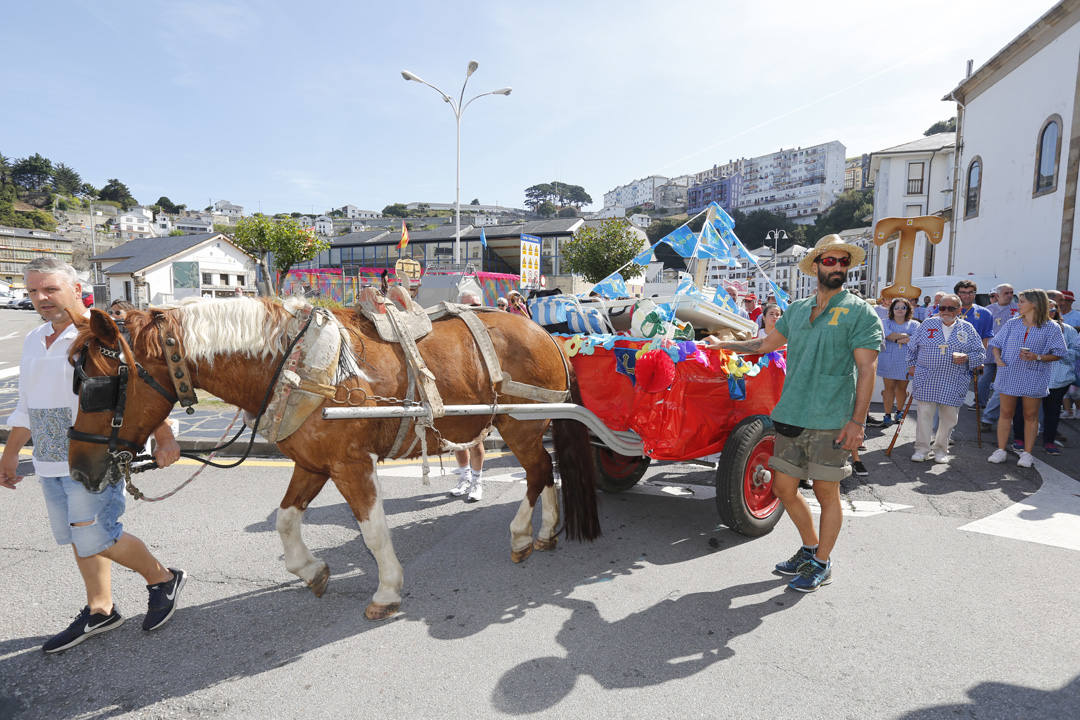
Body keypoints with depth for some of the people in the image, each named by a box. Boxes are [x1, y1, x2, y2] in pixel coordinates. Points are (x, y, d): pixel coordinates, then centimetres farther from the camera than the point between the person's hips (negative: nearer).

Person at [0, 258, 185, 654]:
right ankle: (99, 611, 29)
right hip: (50, 462, 8)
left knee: (95, 539, -6)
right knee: (77, 538, 15)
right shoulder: (34, 340, 13)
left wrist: (164, 439, -28)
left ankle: (162, 578, 16)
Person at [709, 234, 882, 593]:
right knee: (784, 486, 10)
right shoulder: (797, 309, 13)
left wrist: (857, 421, -14)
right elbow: (768, 342, 27)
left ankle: (822, 564, 23)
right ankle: (810, 548, 32)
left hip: (830, 421, -5)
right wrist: (725, 344, 27)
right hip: (790, 416, 5)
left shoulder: (860, 312, -2)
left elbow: (867, 369, -8)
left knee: (826, 492, 5)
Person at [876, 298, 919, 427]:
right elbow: (887, 334, -12)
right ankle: (887, 415, 2)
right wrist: (905, 336, -13)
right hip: (888, 361, -1)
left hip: (905, 362, 1)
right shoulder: (886, 323, 8)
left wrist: (895, 338, -12)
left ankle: (898, 412, 24)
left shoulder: (914, 324, 8)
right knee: (889, 387, -1)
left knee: (902, 388, 8)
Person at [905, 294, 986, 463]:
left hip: (954, 383, 1)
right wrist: (911, 365, 10)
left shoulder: (968, 329, 6)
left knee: (949, 417, 5)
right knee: (924, 413, -2)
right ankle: (922, 448, 8)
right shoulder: (927, 324, 6)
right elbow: (912, 347, 15)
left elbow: (980, 352, 8)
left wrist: (967, 357, -11)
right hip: (926, 380, 0)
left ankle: (941, 449, 20)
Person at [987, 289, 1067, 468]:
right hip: (1009, 375, 2)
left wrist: (1037, 357, -18)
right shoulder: (1012, 323, 7)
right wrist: (998, 359, -5)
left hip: (1033, 379, -2)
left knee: (1030, 415, 6)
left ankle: (1027, 453, 16)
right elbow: (996, 343, 12)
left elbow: (1058, 354, -1)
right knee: (1006, 413, 6)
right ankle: (1001, 450, 14)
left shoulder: (1051, 328, -2)